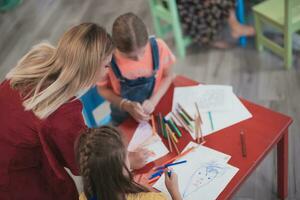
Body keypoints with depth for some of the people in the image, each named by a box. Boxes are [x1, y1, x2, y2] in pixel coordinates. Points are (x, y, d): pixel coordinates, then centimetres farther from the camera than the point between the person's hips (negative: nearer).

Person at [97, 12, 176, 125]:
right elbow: (103, 89, -12)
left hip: (155, 108, 1)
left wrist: (153, 101, -22)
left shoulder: (158, 47, -25)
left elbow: (168, 76, -7)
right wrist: (126, 105, -27)